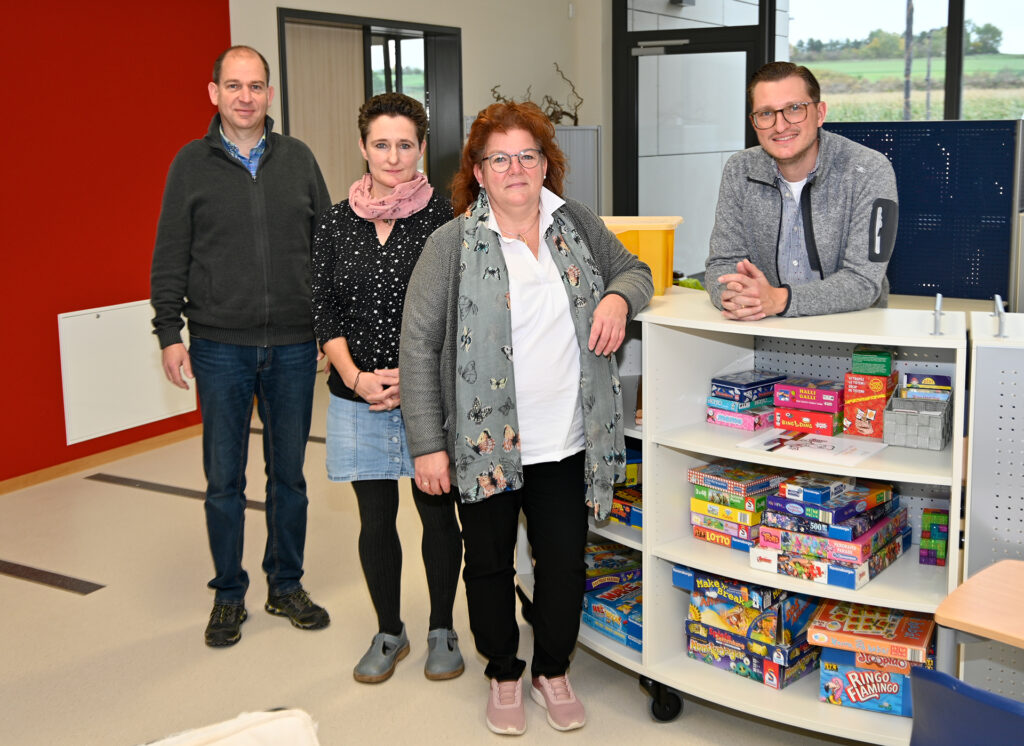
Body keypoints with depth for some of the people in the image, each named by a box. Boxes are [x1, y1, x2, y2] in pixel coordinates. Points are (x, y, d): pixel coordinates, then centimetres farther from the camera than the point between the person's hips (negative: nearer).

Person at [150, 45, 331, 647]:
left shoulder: (298, 159, 7)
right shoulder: (192, 164, 3)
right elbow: (170, 258, 3)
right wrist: (169, 333, -3)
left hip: (294, 345, 1)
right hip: (220, 347, -1)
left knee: (289, 474, 11)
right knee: (224, 479, 6)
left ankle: (286, 585, 26)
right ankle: (230, 595, 22)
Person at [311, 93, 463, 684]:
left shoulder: (445, 218, -5)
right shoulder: (338, 224, 4)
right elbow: (324, 313, 5)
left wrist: (413, 376, -14)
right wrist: (356, 376, -10)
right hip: (359, 397, 2)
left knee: (437, 513, 9)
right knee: (376, 518, 11)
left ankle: (442, 630, 29)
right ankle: (389, 633, 30)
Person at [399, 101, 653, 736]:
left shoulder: (577, 224, 4)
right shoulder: (453, 245, -8)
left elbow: (633, 269, 19)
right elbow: (418, 345, -9)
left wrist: (619, 297, -7)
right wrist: (428, 444, -12)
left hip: (566, 442, 3)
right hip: (485, 443, -2)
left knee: (565, 560, 12)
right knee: (490, 562, 13)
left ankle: (553, 671, 35)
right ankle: (504, 673, 36)